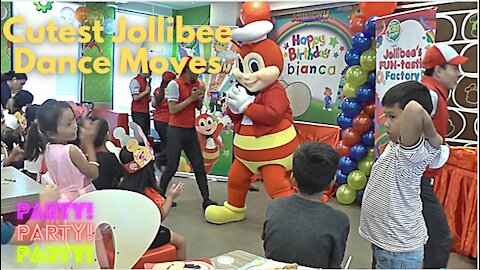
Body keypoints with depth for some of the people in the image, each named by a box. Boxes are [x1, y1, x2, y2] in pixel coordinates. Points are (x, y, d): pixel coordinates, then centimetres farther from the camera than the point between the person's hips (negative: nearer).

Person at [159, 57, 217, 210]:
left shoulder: (196, 83, 8)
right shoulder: (175, 84, -12)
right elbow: (173, 110, -16)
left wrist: (201, 95, -4)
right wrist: (191, 98, -16)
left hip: (191, 130, 6)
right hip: (176, 130, -6)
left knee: (199, 166, 3)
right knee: (172, 167, 2)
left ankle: (206, 200, 7)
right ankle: (160, 196, 22)